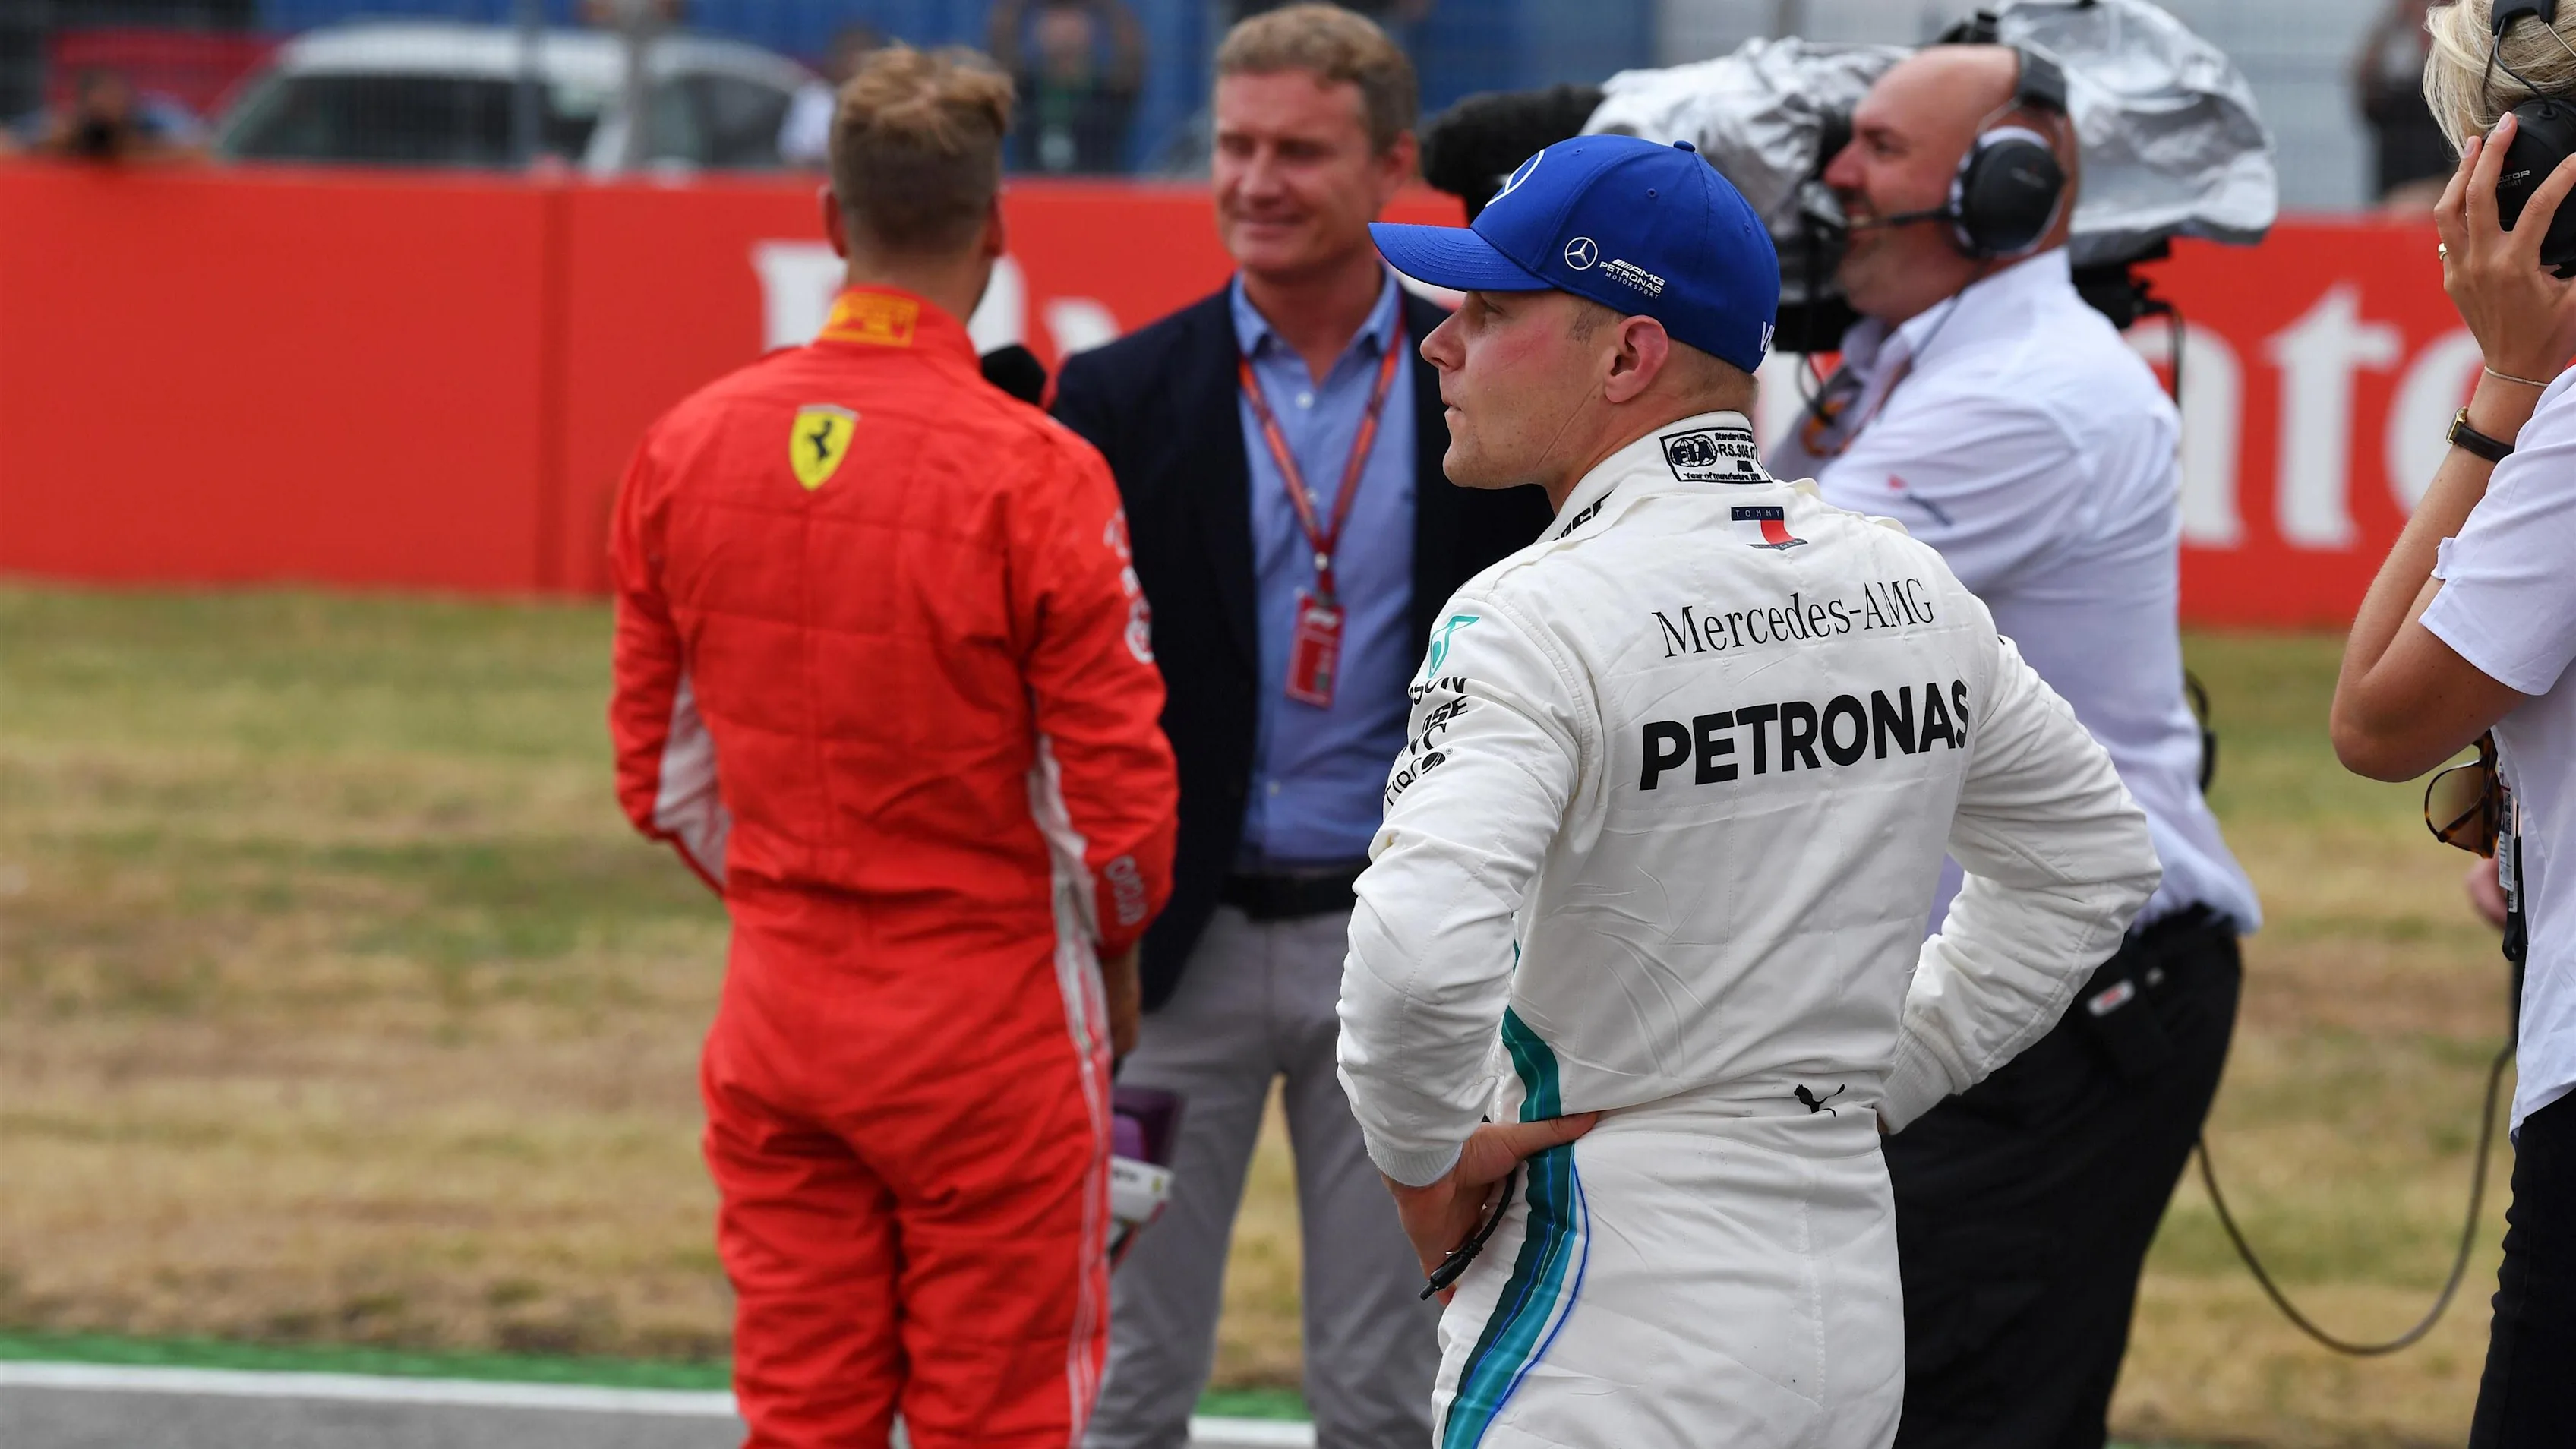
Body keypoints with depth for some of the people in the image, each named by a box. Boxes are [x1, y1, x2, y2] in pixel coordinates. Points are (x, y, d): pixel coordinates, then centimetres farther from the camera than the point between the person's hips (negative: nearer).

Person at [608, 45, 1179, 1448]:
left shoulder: (688, 448, 0)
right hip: (992, 1018, -4)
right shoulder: (1032, 474, -16)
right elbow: (1113, 796, -11)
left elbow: (661, 769, 8)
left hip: (778, 1008, 5)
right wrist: (1112, 958, 8)